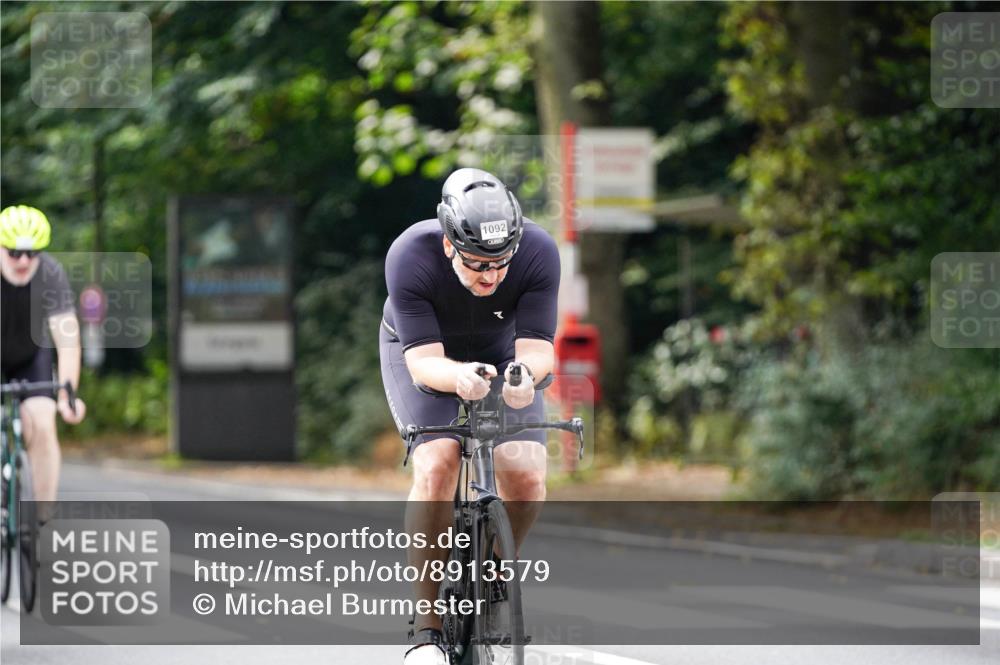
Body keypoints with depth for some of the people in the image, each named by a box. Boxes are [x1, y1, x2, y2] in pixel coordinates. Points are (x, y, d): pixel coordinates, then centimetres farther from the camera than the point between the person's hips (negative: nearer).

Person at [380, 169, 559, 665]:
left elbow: (536, 346, -31)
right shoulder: (410, 256, -34)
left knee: (526, 478, -18)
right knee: (436, 467, -26)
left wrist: (525, 374, -54)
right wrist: (459, 377, -57)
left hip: (501, 357, 2)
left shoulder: (538, 252, -30)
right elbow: (424, 360, -35)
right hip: (421, 355, -2)